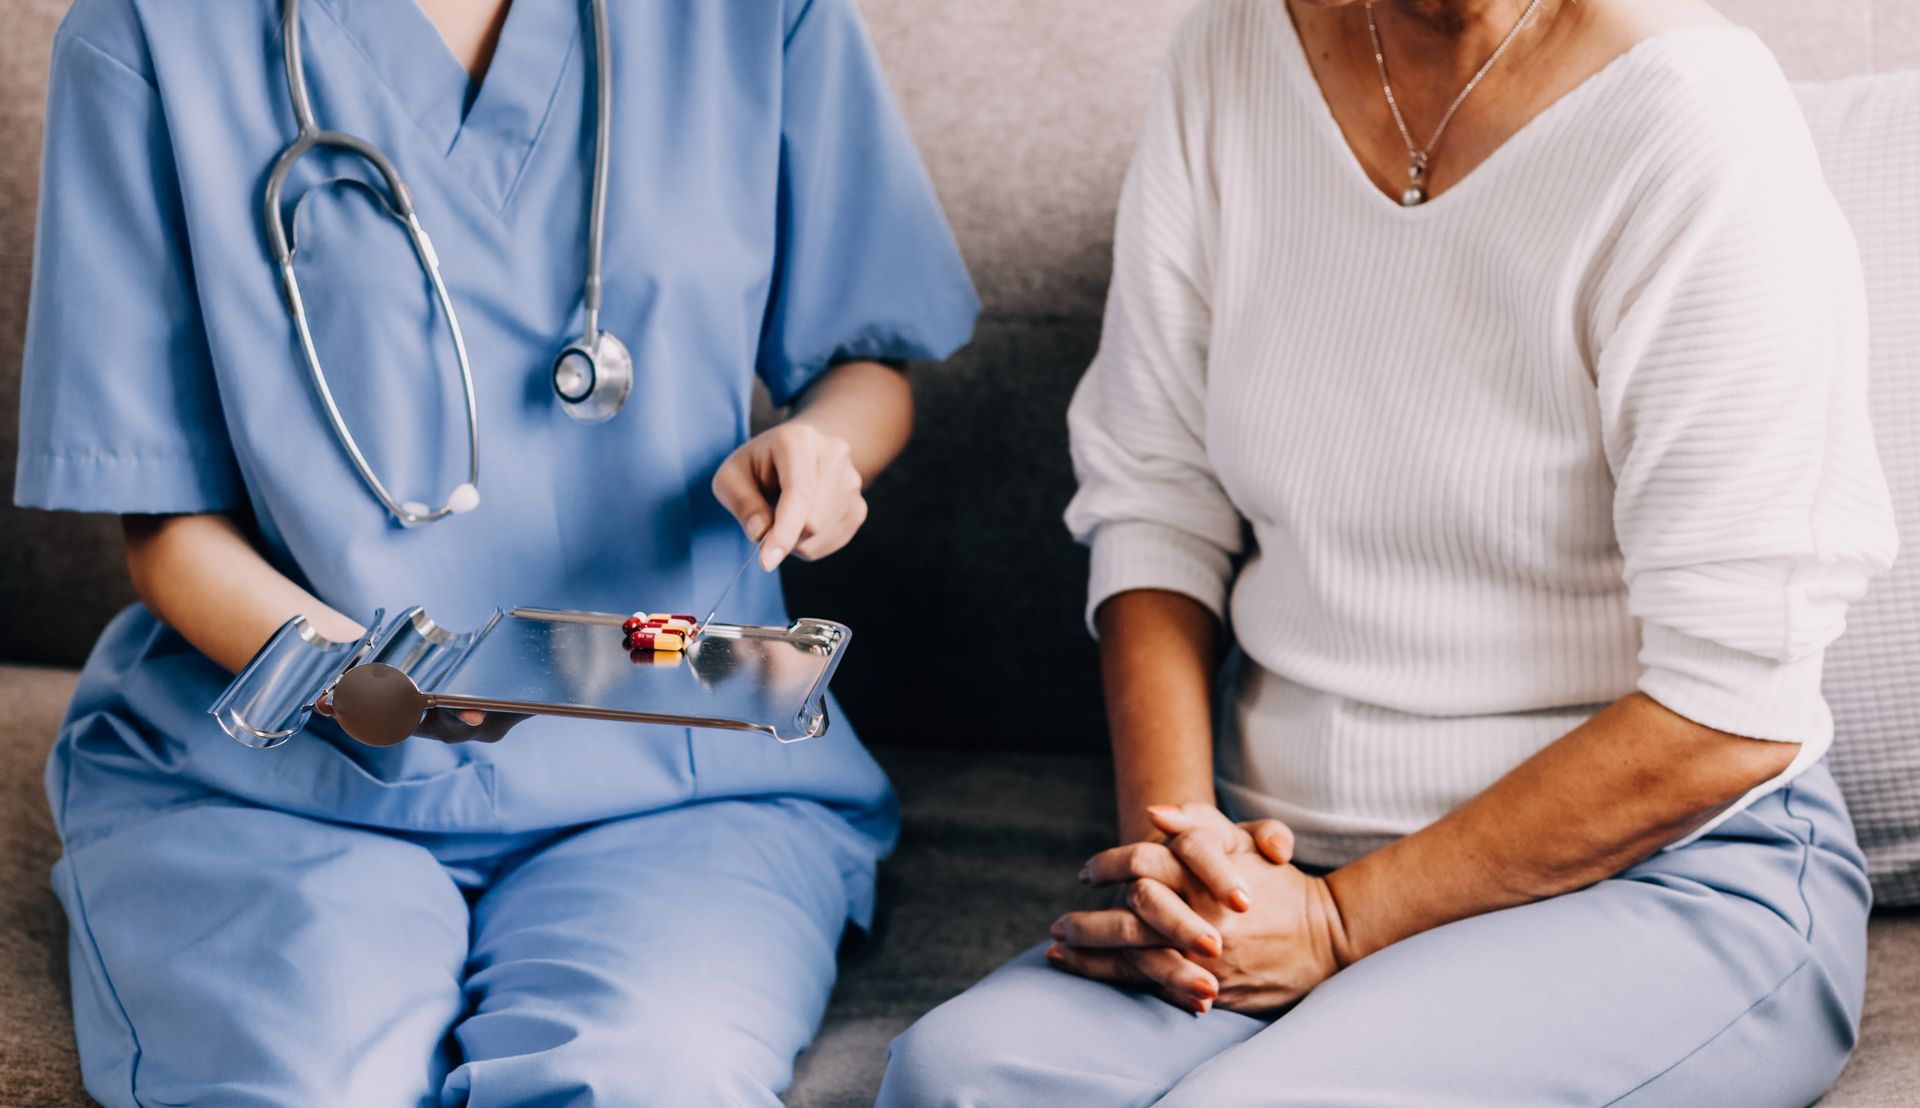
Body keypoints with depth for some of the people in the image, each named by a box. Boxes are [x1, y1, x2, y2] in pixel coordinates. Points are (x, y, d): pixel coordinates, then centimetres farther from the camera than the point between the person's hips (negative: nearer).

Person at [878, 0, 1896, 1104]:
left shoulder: (1699, 131, -16)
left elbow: (1726, 718, -17)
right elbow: (1155, 501, 6)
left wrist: (1341, 923, -17)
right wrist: (1168, 832, -10)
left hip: (1664, 877, -5)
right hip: (1285, 858, 5)